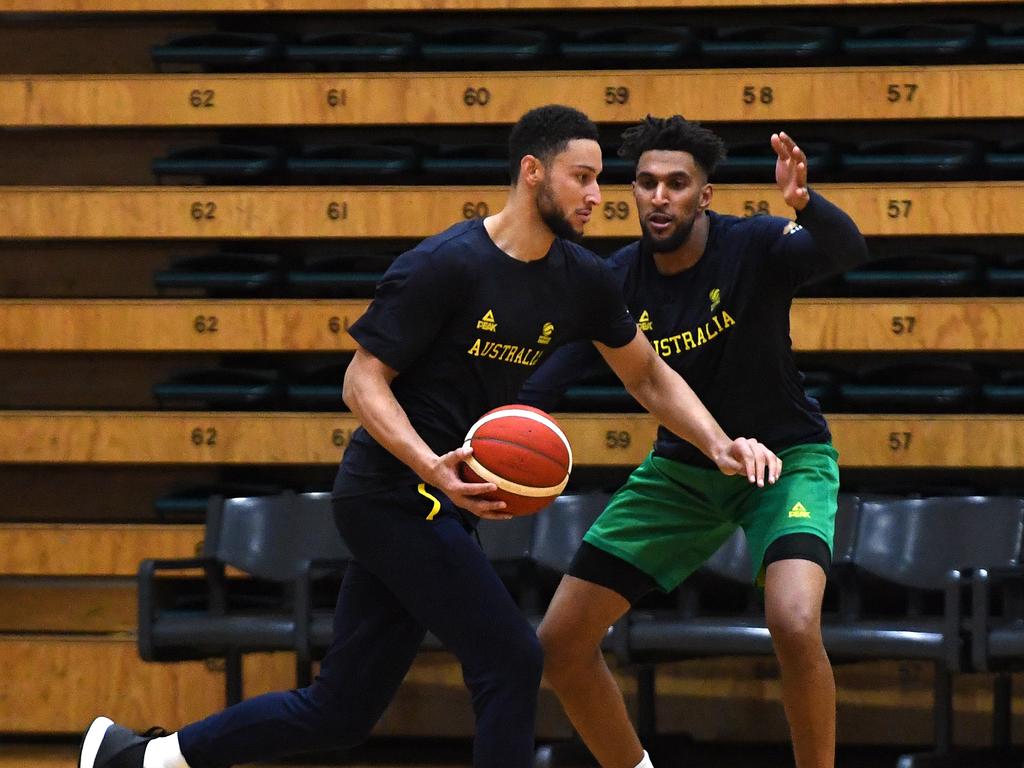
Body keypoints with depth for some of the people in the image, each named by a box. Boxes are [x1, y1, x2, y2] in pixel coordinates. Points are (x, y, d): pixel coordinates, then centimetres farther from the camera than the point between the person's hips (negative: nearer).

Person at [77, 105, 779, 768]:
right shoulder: (446, 265, -16)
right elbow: (363, 380, -15)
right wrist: (432, 466, -30)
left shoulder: (582, 281, 6)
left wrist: (718, 445, 3)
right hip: (394, 493, -8)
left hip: (438, 505, 8)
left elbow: (649, 376, 19)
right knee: (511, 663, -13)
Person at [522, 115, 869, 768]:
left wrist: (805, 204, -63)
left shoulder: (753, 247, -22)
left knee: (795, 624, -33)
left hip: (785, 455, -5)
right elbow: (551, 377, -10)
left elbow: (848, 251, -41)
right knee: (561, 643, 0)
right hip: (682, 466, 5)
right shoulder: (621, 280, -11)